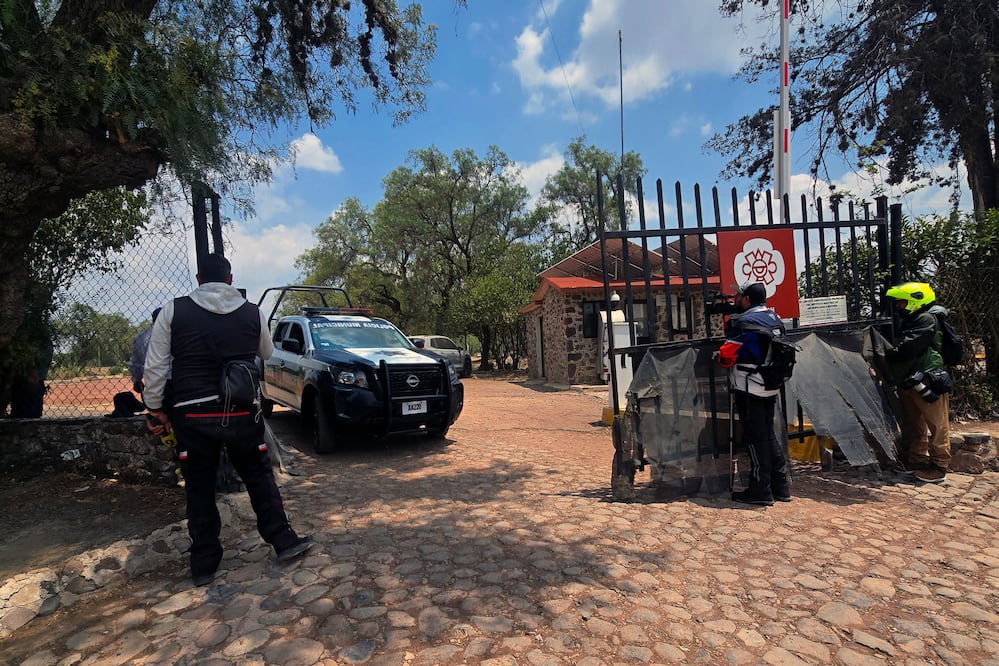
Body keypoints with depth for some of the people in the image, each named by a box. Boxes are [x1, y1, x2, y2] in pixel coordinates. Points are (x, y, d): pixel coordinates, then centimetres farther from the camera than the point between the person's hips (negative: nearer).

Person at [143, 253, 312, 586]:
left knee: (200, 490, 12)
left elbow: (155, 366, -1)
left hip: (193, 415, 0)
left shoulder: (173, 311, -1)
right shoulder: (253, 312, 2)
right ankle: (284, 541, 22)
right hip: (242, 413, 1)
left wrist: (155, 408, 8)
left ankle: (204, 565, 22)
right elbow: (267, 353, 18)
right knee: (260, 477, 15)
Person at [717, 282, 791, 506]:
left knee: (755, 438, -1)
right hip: (770, 387, 8)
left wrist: (720, 358, 3)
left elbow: (727, 355, -19)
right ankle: (780, 487, 24)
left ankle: (760, 491, 7)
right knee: (768, 435, 17)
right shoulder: (774, 318, 9)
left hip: (749, 389, -8)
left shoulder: (746, 322, -17)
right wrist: (729, 318, 12)